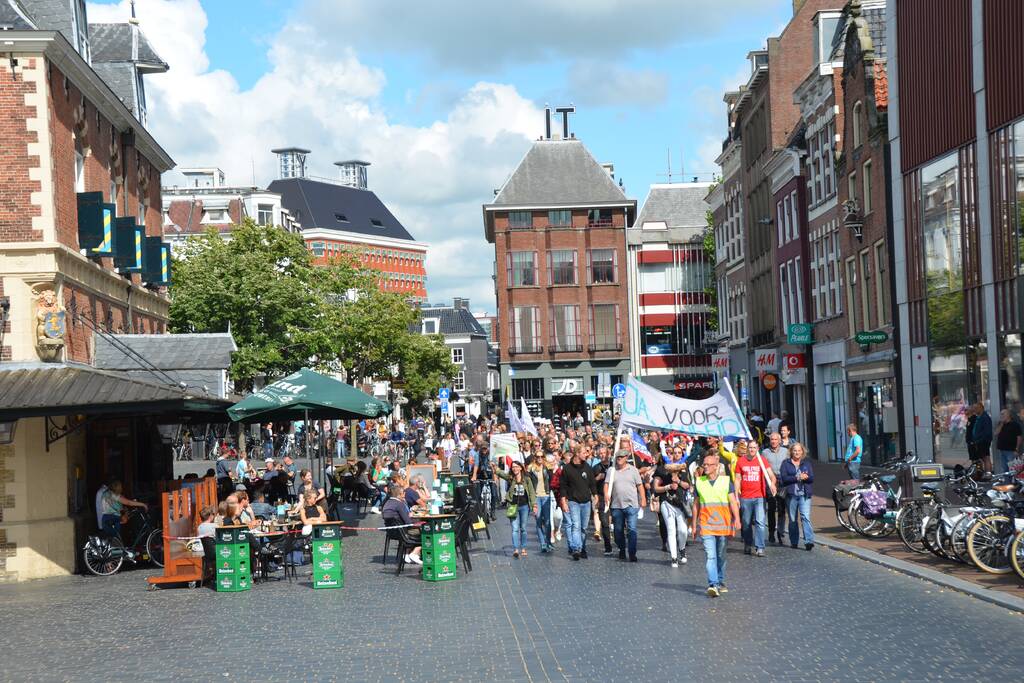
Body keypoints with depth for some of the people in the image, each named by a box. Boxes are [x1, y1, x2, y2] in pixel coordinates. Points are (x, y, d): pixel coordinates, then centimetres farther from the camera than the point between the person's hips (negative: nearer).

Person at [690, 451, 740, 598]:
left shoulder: (726, 481, 4)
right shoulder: (699, 482, 8)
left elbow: (733, 502, -1)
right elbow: (696, 505, 14)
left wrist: (737, 519, -15)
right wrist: (693, 525, 15)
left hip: (723, 524, 0)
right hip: (705, 525, 0)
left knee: (721, 556, 11)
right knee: (710, 556, -12)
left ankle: (720, 582, 26)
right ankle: (713, 585, -21)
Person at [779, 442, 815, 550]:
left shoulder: (807, 463, 13)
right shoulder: (786, 464, 7)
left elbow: (812, 478, 4)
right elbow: (783, 478, -7)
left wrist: (805, 477, -17)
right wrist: (797, 478, -16)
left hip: (804, 494, 0)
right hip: (791, 494, 0)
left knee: (806, 517, -14)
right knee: (792, 519, 7)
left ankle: (809, 541, -21)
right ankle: (793, 542, 18)